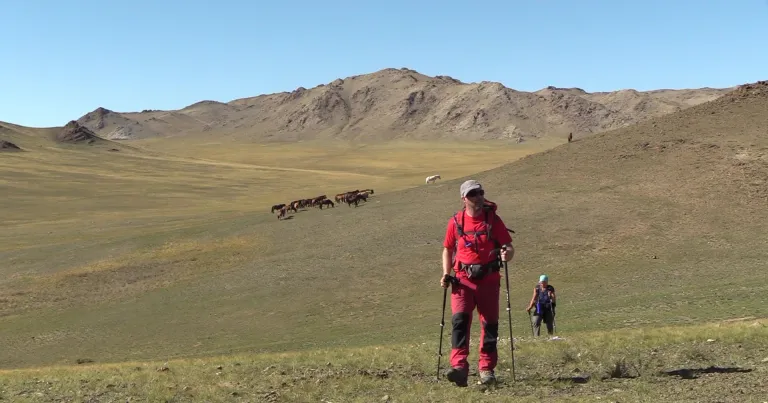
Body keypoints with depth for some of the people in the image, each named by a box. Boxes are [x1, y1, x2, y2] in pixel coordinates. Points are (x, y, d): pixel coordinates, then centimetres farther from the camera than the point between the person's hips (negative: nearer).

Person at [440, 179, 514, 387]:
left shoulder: (493, 220, 1)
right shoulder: (455, 222, 4)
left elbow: (509, 246, 2)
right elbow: (448, 249, 15)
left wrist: (507, 254, -22)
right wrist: (446, 274, 2)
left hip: (488, 279, 0)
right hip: (463, 280, 0)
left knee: (490, 323, 6)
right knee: (460, 319, -17)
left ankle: (486, 368, 18)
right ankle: (459, 367, -24)